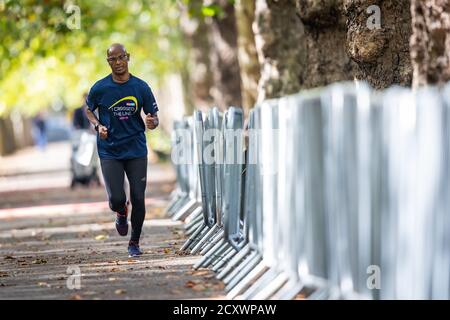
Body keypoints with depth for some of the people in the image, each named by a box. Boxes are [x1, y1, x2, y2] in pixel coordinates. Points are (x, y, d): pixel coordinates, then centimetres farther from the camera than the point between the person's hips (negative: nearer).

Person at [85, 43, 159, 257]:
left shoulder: (141, 87, -3)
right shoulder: (99, 88, -4)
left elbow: (154, 117, 3)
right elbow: (89, 110, 14)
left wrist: (152, 123, -21)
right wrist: (98, 126, -6)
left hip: (137, 151, 1)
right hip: (109, 152, -1)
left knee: (138, 200, -2)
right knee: (116, 199, -11)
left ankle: (134, 243, 18)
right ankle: (121, 213, 27)